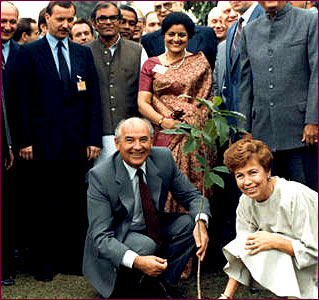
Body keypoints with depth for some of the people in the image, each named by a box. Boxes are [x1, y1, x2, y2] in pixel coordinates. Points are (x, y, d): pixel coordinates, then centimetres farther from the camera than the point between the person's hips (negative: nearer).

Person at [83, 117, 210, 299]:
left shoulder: (164, 158, -12)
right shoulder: (100, 176, -24)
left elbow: (192, 195, -2)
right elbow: (101, 236, -26)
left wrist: (201, 222, -26)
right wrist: (136, 261, -43)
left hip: (151, 228, 6)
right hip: (116, 239, -5)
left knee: (190, 224, -18)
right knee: (145, 245, -35)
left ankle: (158, 284, -7)